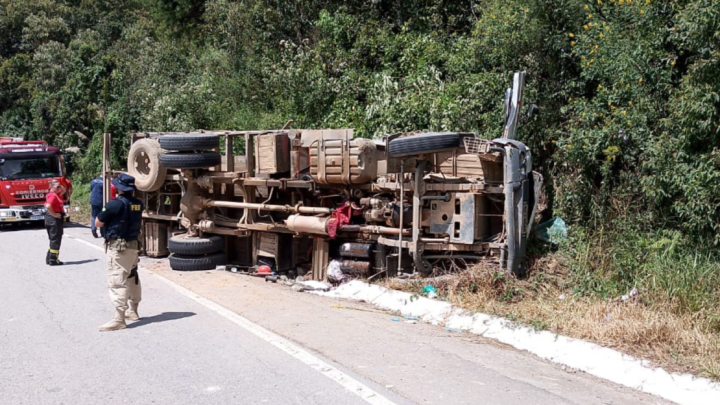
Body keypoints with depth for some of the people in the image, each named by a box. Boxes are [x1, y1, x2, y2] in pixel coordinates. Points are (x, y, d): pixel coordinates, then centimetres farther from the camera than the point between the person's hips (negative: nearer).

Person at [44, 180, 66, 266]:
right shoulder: (52, 195, -16)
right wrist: (54, 214, -22)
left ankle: (49, 259, 22)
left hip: (57, 219, 11)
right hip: (54, 219, -11)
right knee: (55, 239, -6)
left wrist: (61, 186, 12)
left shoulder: (56, 195, 14)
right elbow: (48, 206, -32)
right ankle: (53, 260, -3)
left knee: (54, 240, 16)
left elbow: (63, 191, 33)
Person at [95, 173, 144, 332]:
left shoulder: (115, 204, -17)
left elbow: (98, 223, -11)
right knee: (132, 278, 19)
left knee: (117, 282, -8)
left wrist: (105, 213, 8)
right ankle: (132, 311, 33)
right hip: (133, 245, 8)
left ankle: (119, 319, -12)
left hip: (117, 246, -8)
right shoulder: (138, 204, 2)